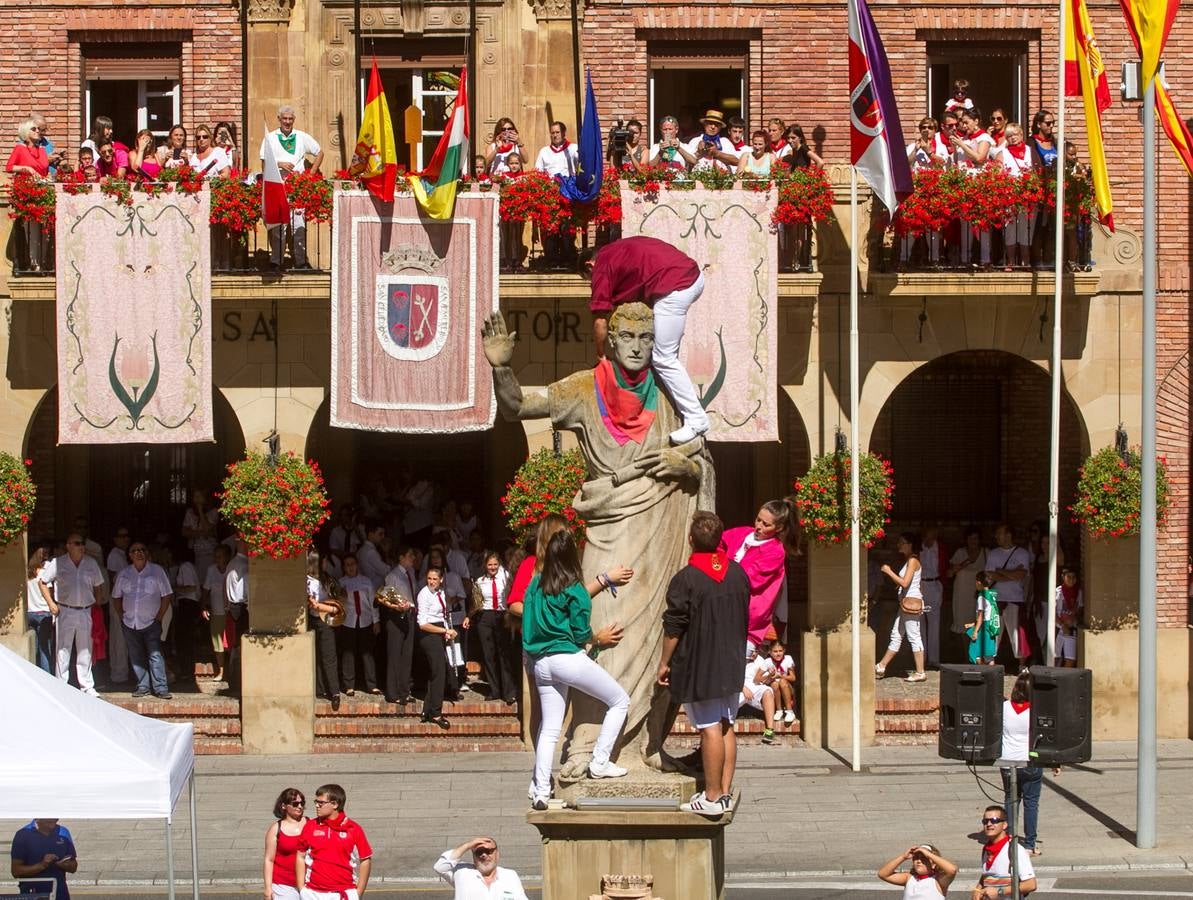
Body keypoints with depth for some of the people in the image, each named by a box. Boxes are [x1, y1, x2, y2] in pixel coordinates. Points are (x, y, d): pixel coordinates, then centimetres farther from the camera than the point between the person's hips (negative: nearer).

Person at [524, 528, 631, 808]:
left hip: (541, 663, 7)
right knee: (620, 701, 9)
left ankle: (541, 792, 2)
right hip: (569, 659, -7)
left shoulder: (537, 585, 10)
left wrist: (604, 580, 27)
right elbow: (580, 634, -6)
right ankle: (600, 762, 3)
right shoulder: (574, 591, -8)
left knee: (549, 729, 9)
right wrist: (600, 639, 15)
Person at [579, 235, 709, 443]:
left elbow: (600, 320, 4)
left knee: (663, 358, -1)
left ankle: (696, 420, 0)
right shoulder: (618, 250, 28)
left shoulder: (601, 267, 4)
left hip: (675, 289, -9)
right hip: (695, 276, 9)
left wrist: (601, 356, 18)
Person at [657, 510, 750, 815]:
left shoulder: (685, 579, -14)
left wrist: (664, 663, -1)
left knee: (710, 729, -5)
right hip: (732, 664, 6)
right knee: (726, 726, 12)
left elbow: (673, 627, -12)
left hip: (699, 667, -6)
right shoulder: (738, 573, 5)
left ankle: (712, 797, -3)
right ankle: (725, 791, 15)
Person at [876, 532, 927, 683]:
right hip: (905, 602, 10)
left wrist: (889, 572, -13)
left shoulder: (913, 560, -13)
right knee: (896, 635, 13)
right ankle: (881, 667, 18)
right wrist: (889, 573, 8)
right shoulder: (908, 560, 17)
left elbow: (904, 583, -22)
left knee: (914, 636, -7)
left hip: (912, 601, -10)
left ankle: (920, 673, -4)